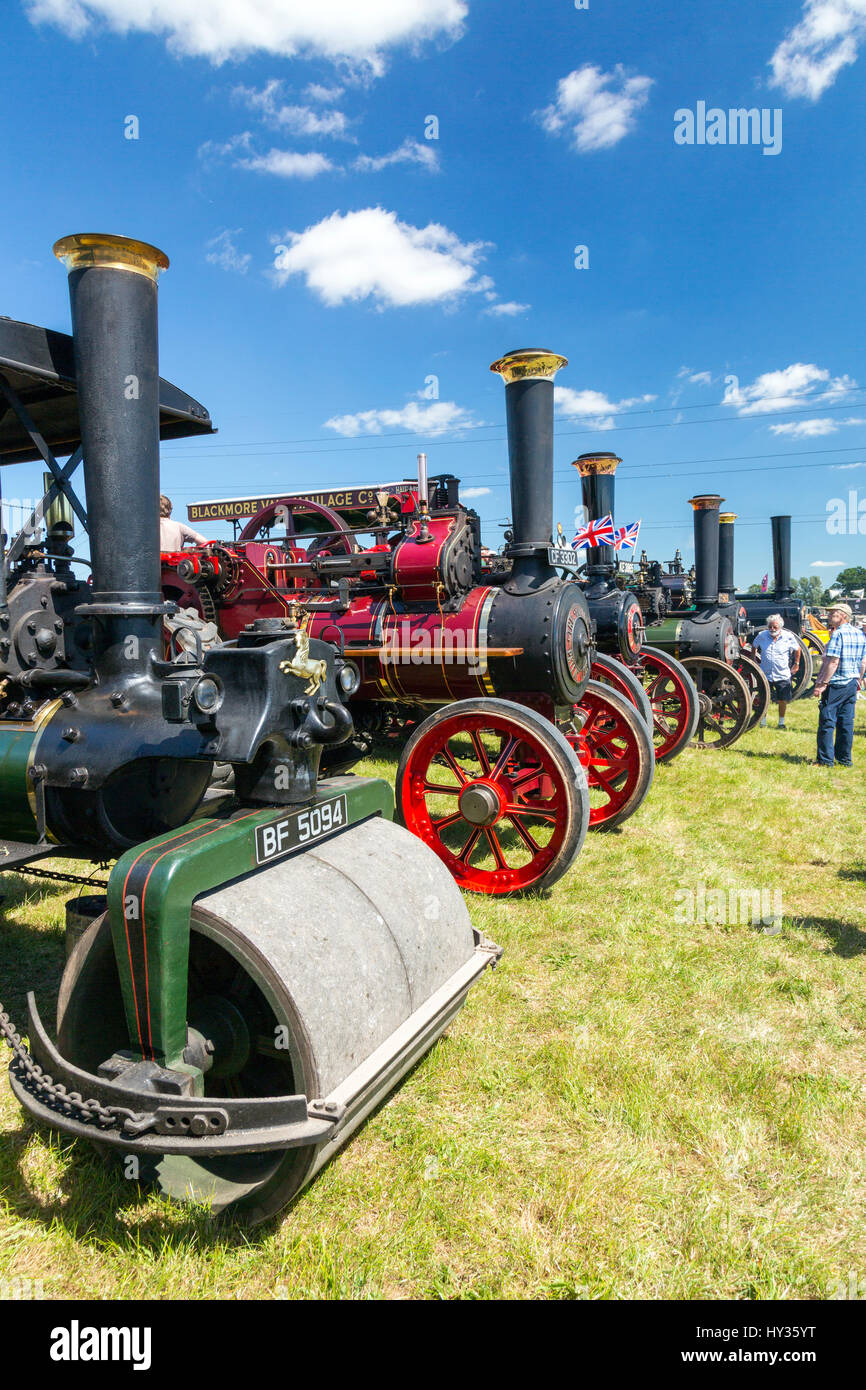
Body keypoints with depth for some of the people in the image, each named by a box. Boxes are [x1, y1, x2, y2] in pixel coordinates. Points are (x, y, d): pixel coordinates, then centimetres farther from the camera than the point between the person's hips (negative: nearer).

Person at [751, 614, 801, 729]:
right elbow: (754, 646, 16)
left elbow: (797, 649, 12)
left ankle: (781, 722, 23)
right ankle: (762, 722, 22)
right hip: (765, 674, 1)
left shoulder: (788, 637, -6)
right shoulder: (762, 635, -4)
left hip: (783, 675, 0)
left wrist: (796, 664, 13)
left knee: (783, 700, 5)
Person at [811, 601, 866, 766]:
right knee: (847, 722, 11)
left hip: (835, 685, -8)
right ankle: (845, 759, 16)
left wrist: (822, 683, -20)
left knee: (827, 722, -2)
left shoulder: (838, 634, -14)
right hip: (852, 684, 8)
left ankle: (826, 760, -1)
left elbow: (833, 662, -21)